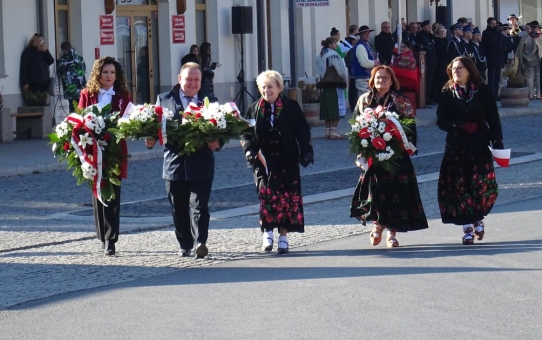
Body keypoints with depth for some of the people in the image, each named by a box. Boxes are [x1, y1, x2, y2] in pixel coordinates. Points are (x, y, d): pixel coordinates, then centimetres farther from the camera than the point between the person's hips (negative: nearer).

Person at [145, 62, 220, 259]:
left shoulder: (210, 102, 9)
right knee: (179, 209, 8)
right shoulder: (164, 100, 9)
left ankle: (200, 242, -16)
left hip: (201, 165, -1)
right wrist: (150, 139, -14)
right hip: (174, 164, 1)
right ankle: (185, 246, 18)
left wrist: (217, 142, -14)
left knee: (199, 206, -10)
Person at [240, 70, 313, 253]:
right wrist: (250, 151, -9)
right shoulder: (254, 109, 7)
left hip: (287, 161, -1)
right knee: (266, 195, -8)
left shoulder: (291, 107, 1)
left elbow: (303, 131, 2)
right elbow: (245, 135, 8)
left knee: (287, 197, 0)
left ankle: (283, 236, 8)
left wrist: (306, 151, -8)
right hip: (264, 161, 1)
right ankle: (267, 234, 4)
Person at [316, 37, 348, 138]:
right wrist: (345, 79, 5)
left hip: (324, 85, 8)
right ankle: (333, 132, -6)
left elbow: (319, 71, 9)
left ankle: (328, 131, 12)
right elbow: (341, 71, -12)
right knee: (336, 109, -4)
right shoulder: (333, 55, -13)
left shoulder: (320, 56, 11)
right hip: (335, 85, -8)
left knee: (327, 109, 10)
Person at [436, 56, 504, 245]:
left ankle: (477, 220, 18)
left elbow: (493, 119, 0)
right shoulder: (447, 94, 4)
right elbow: (441, 121, -1)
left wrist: (497, 143, -10)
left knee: (482, 186, -5)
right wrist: (463, 126, -15)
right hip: (456, 147, 1)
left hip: (479, 146, -1)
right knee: (460, 187, -3)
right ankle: (467, 227, 5)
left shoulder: (483, 91, 1)